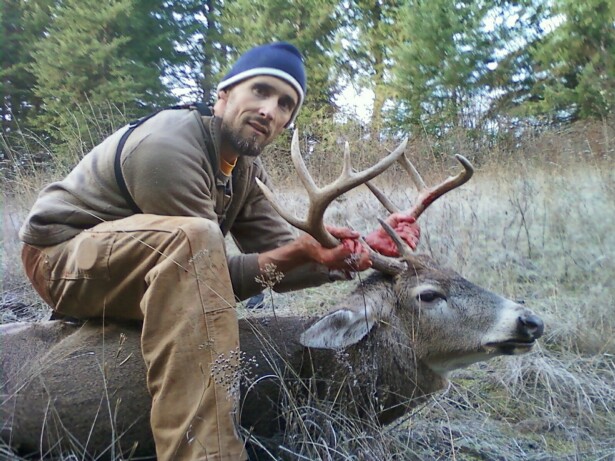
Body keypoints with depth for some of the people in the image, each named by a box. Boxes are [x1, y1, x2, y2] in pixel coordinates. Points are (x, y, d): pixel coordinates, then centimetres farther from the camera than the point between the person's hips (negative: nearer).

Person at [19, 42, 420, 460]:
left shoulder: (247, 171, 3)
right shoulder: (168, 145, -24)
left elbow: (279, 259, -3)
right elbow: (215, 273, -24)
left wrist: (365, 249, -15)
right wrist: (299, 252, -36)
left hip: (132, 276, 10)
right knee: (194, 236, -35)